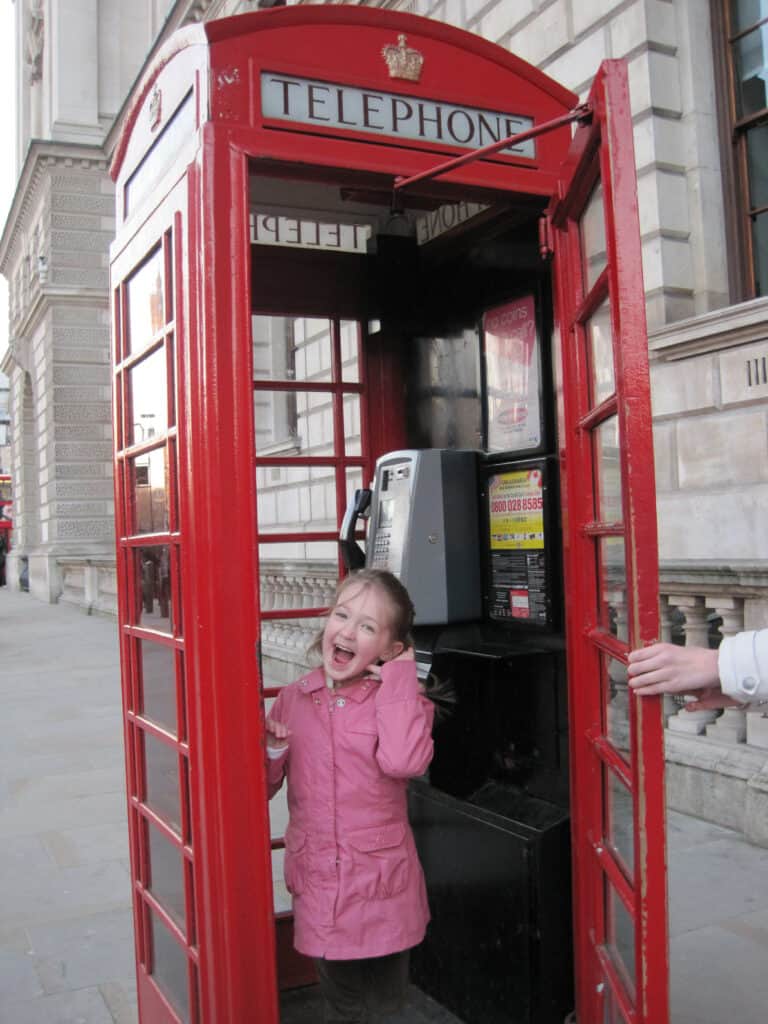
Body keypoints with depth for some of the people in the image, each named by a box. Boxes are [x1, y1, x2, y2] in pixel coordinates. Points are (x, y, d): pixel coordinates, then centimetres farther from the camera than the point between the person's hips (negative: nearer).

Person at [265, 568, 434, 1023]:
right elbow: (263, 786, 7)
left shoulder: (399, 697, -8)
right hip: (318, 885, 2)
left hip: (383, 886, -2)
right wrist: (271, 750, -14)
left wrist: (399, 676, -22)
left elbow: (403, 761, -30)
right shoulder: (293, 699, 0)